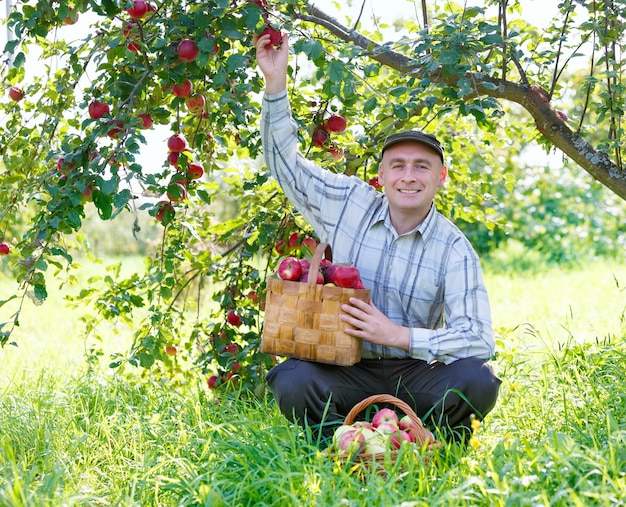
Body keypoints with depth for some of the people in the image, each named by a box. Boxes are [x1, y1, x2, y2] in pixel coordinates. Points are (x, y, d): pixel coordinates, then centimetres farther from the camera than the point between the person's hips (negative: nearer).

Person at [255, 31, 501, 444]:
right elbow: (285, 161, 7)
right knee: (291, 382, -30)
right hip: (346, 372, 1)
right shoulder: (349, 203, 0)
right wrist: (276, 82, -3)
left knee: (477, 380, -30)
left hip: (414, 375, 0)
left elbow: (478, 339, -14)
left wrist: (399, 336, -23)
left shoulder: (454, 249, -7)